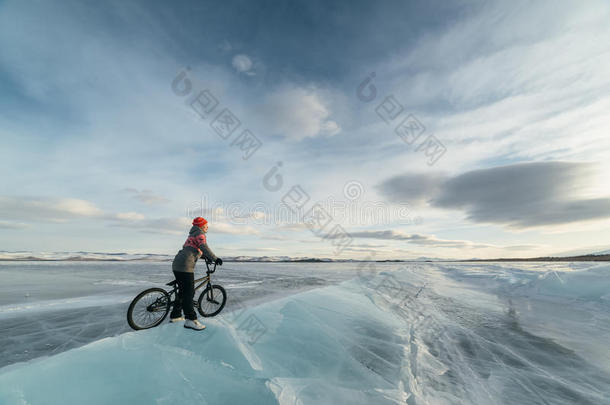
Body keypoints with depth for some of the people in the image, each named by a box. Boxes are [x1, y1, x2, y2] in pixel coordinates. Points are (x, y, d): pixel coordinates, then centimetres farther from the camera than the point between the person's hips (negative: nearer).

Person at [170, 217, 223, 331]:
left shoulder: (192, 235, 24)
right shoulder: (199, 234, -6)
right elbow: (204, 247, -22)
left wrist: (207, 257, 36)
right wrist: (215, 259, -27)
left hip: (176, 265, 10)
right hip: (185, 266, -10)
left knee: (183, 291, 20)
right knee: (189, 293, -8)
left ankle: (175, 315, 30)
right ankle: (190, 320, -7)